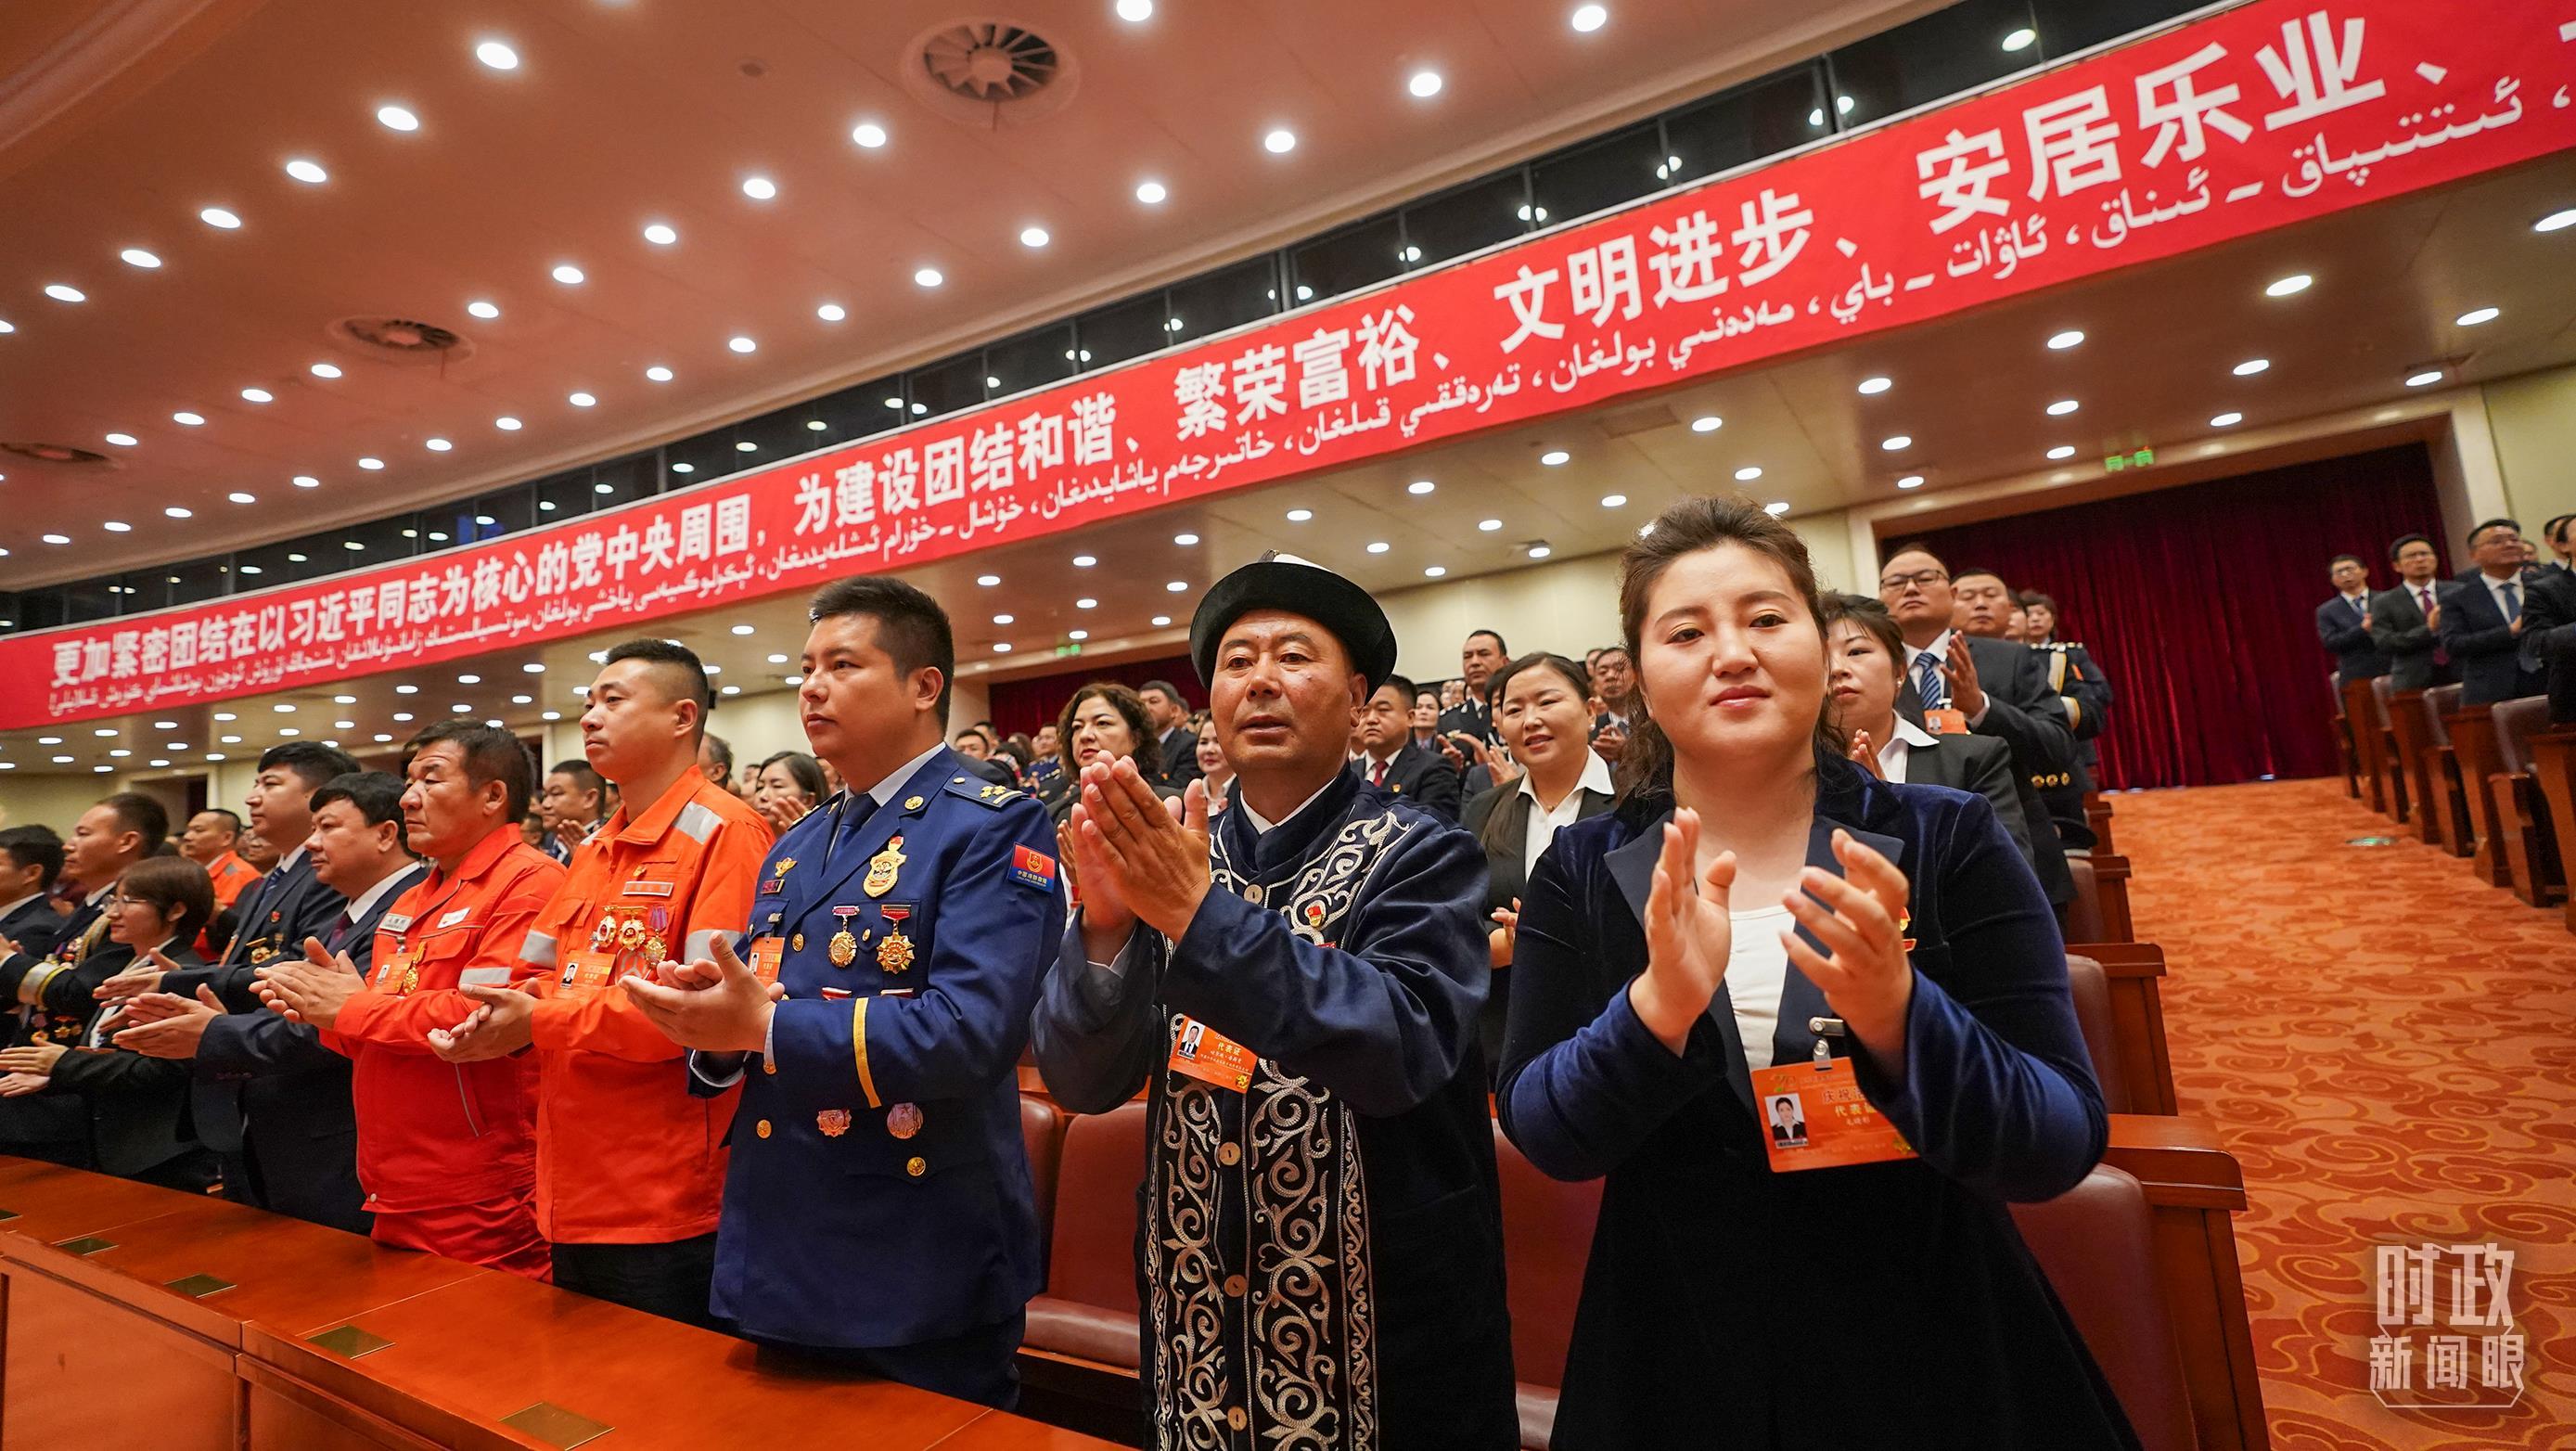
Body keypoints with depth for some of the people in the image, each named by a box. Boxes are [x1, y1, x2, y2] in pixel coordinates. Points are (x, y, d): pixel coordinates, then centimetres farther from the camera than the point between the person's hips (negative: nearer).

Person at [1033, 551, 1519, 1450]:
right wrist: (1105, 921, -26)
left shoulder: (1422, 857, -12)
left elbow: (1404, 1049, -26)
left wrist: (1205, 913, -34)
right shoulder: (1170, 861, -2)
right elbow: (1081, 1081, -8)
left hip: (1385, 1310, -3)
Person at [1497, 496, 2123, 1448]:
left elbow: (2060, 1148, -13)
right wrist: (1659, 1005, -31)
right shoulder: (1582, 872, -8)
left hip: (1938, 1361, 0)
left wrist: (1896, 1015, -32)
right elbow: (1544, 1135, -13)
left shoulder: (1948, 843, -10)